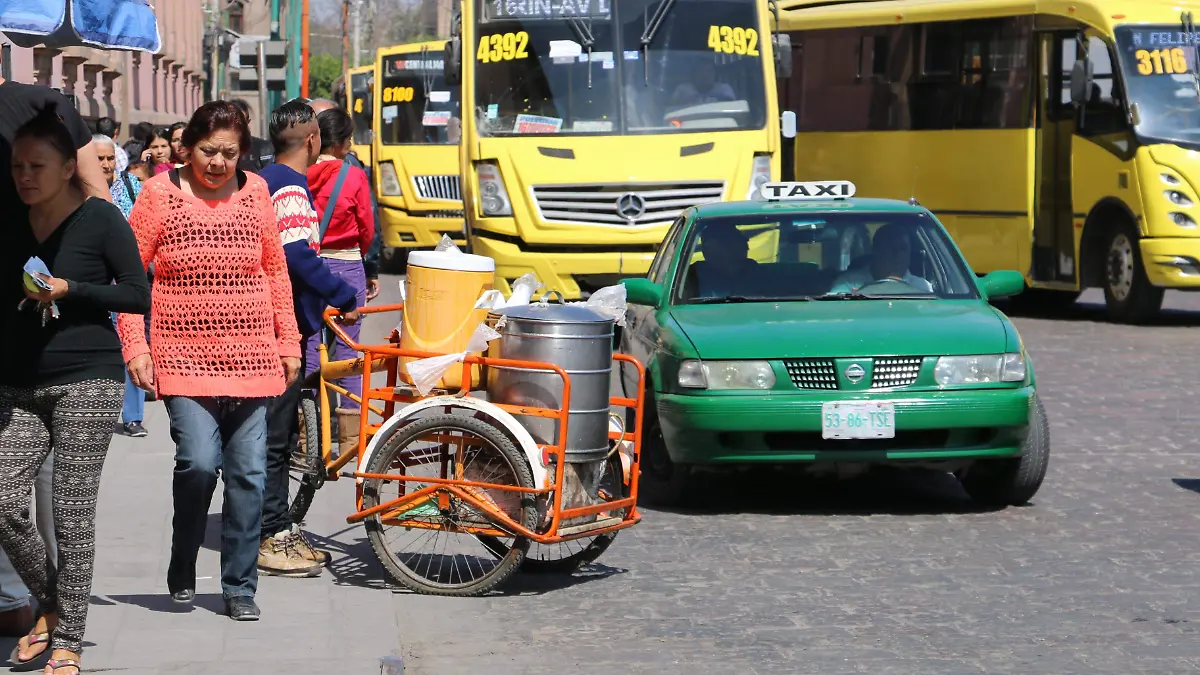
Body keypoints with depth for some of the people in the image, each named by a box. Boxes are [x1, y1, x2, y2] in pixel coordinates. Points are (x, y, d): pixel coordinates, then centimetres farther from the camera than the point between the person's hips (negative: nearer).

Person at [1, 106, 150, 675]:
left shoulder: (100, 219, -3)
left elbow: (138, 295, -5)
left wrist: (68, 289, -13)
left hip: (87, 380, -5)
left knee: (72, 514, -5)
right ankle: (50, 605, 16)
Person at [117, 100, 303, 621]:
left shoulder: (255, 191, 6)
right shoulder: (160, 193, -2)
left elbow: (276, 269, 14)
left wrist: (288, 342, 11)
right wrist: (135, 347, -6)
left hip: (250, 358, 3)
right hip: (184, 357, -3)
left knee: (248, 473, 2)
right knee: (199, 461, -16)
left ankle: (239, 587, 14)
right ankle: (182, 572, 7)